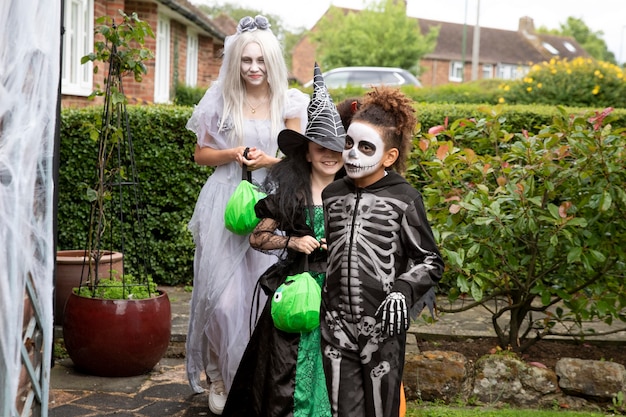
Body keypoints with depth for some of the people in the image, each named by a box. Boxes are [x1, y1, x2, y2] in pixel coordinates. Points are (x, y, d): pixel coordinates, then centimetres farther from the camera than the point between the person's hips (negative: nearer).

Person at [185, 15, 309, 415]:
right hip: (226, 203, 0)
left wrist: (269, 160, -15)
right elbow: (202, 153, 9)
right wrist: (233, 154, -10)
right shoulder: (220, 101, 5)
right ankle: (219, 377, 12)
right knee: (223, 295, -4)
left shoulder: (289, 103, 4)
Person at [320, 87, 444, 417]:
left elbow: (431, 262, -3)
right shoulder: (332, 195, 8)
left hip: (382, 326, -3)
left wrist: (402, 291, -17)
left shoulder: (404, 199, -5)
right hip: (336, 325, 3)